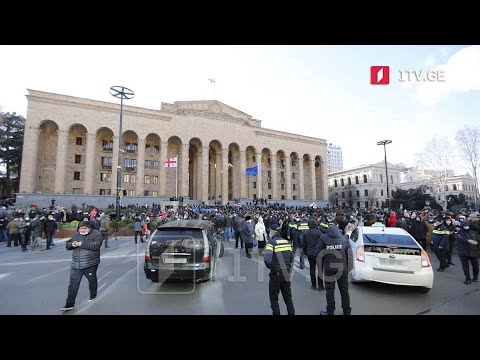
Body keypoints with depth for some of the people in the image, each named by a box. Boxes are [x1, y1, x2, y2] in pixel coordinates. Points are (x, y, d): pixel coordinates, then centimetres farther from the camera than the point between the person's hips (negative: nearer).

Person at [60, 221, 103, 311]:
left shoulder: (96, 234, -10)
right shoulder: (76, 235, 9)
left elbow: (96, 245, -24)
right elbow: (67, 244, 13)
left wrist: (82, 244, -26)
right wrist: (72, 244, -10)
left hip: (90, 264, -4)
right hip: (76, 265, 4)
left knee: (92, 280, 14)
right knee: (73, 284, 3)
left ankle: (93, 295, 39)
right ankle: (69, 304, 14)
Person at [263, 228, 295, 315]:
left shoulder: (271, 243, -16)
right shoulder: (287, 242, 2)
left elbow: (267, 259, -26)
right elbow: (291, 258, 7)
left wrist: (271, 267, -9)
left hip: (276, 273, -5)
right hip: (286, 273, 6)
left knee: (274, 297, 12)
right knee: (288, 296, 22)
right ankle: (291, 313, 30)